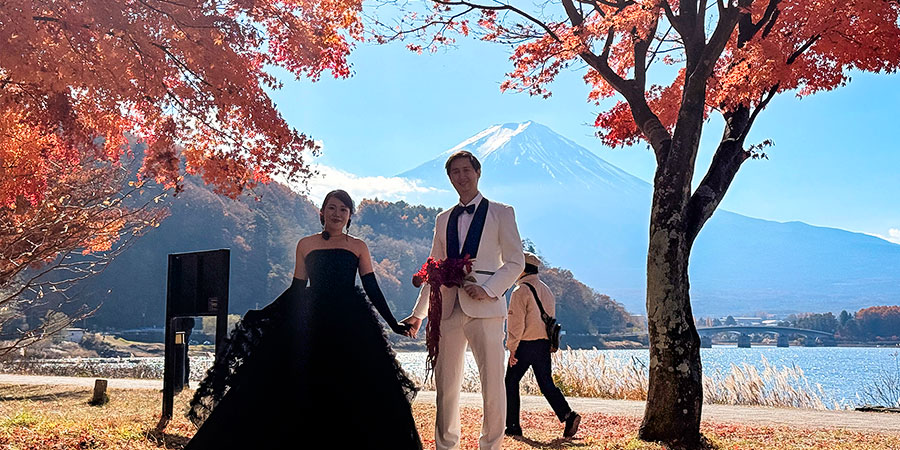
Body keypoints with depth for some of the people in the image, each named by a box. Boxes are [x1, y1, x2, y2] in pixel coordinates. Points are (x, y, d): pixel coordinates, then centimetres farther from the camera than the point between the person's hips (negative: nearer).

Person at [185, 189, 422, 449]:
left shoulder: (358, 247, 9)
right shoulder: (306, 245, 11)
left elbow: (372, 288, 7)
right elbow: (296, 289, 12)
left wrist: (393, 324, 2)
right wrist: (263, 315, 7)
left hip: (349, 325, -1)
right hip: (311, 323, 1)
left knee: (350, 394, -2)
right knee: (300, 389, -2)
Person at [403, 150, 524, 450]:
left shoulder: (501, 213, 8)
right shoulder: (443, 220, 19)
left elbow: (515, 262, 3)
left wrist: (488, 289, -12)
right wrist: (419, 313, 15)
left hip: (484, 306, -4)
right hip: (448, 309, 4)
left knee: (493, 383, -5)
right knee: (445, 384, 5)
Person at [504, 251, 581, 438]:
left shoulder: (521, 291, -10)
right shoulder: (546, 290, 15)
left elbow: (516, 323, -14)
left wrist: (512, 348, -11)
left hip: (525, 345, -7)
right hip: (544, 344, 7)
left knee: (511, 383, 5)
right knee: (546, 383, 9)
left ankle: (512, 426, 7)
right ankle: (568, 415, -8)